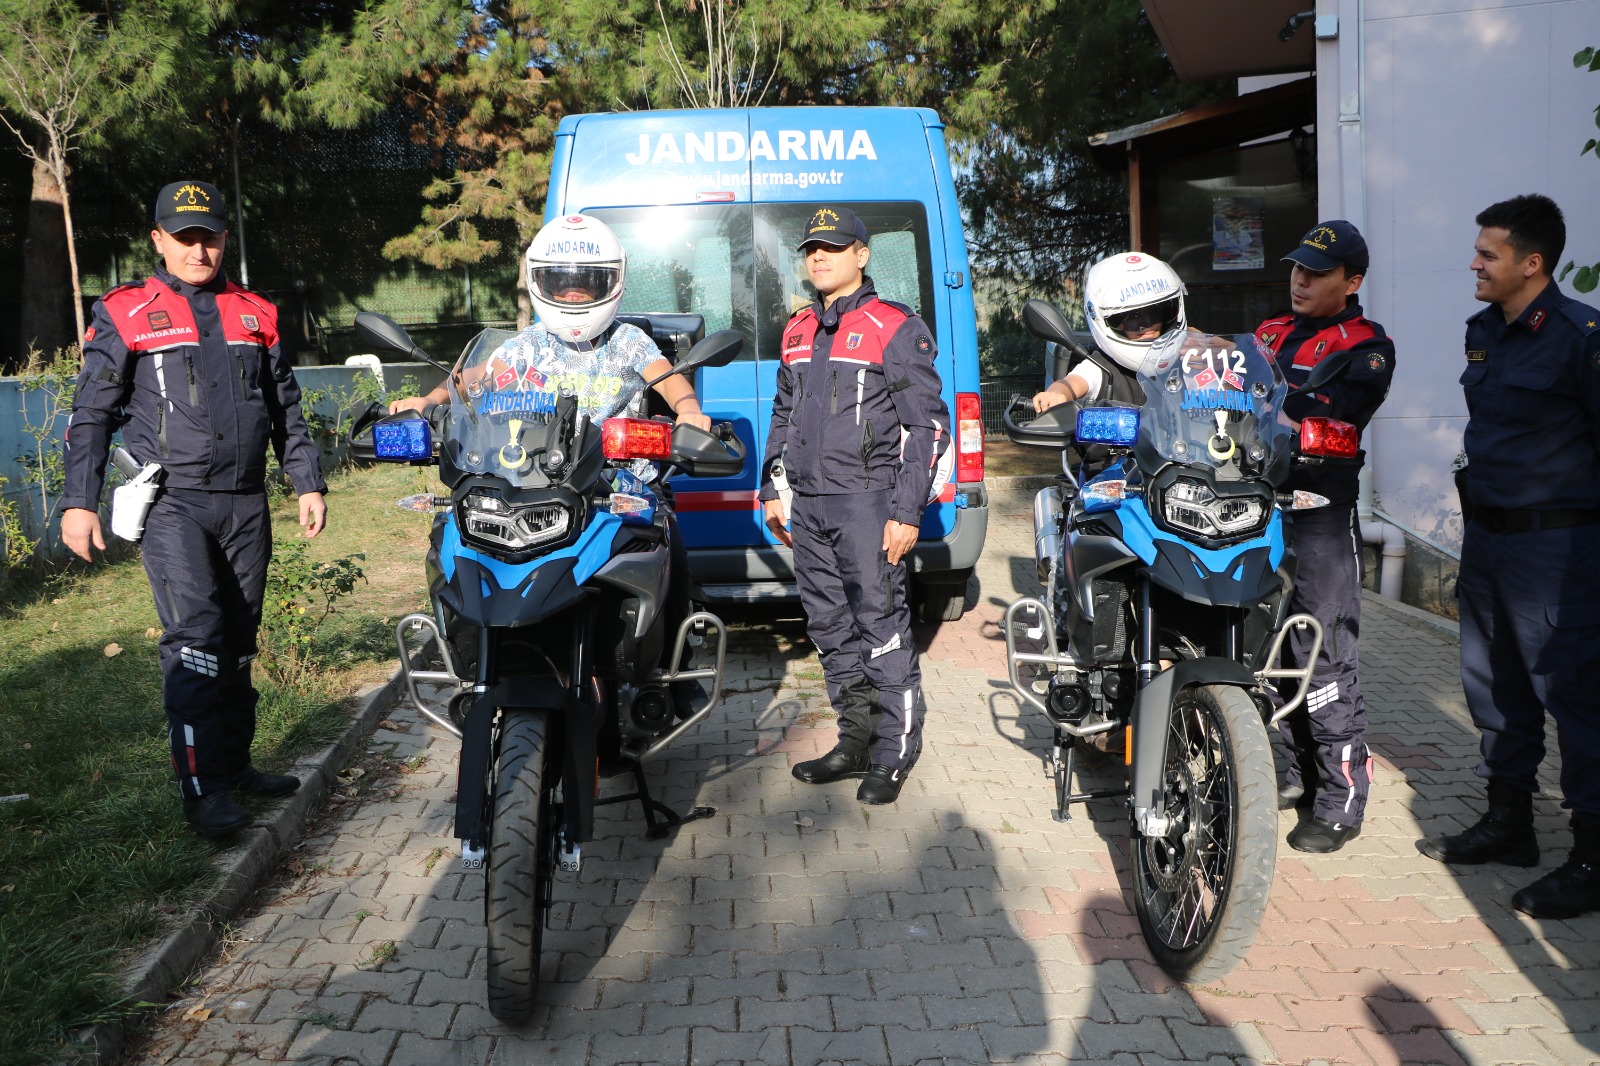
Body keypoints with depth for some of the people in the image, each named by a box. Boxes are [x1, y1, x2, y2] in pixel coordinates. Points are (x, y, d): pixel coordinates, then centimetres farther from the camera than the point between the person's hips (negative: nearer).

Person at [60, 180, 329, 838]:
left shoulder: (256, 315, 13)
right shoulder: (124, 315, 2)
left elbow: (287, 411, 18)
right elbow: (91, 414, 1)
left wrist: (308, 483, 12)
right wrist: (79, 501, -5)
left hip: (245, 503, 4)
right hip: (173, 502, -4)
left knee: (239, 638, 9)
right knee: (195, 633, -15)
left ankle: (235, 764, 21)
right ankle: (203, 790, -12)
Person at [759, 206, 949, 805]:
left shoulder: (896, 329, -4)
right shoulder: (798, 332, 17)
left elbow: (927, 427, -8)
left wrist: (907, 513, -14)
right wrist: (771, 490, 20)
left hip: (866, 503, -7)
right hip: (807, 507, 7)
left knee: (882, 630, -4)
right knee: (830, 630, 11)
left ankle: (894, 758, 6)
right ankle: (856, 742, 23)